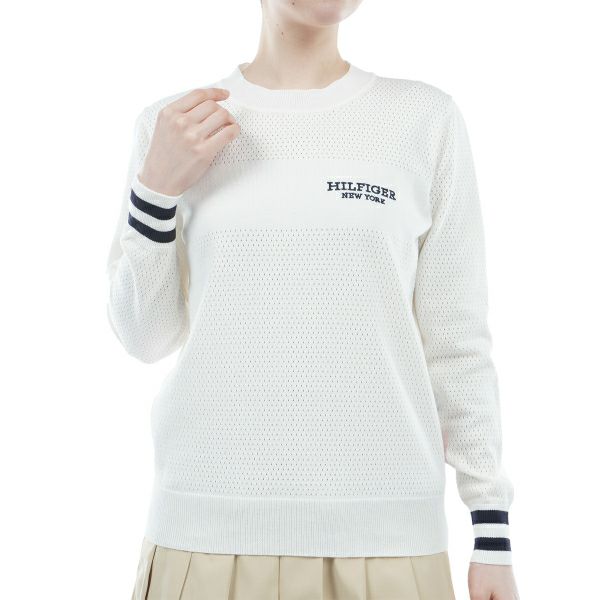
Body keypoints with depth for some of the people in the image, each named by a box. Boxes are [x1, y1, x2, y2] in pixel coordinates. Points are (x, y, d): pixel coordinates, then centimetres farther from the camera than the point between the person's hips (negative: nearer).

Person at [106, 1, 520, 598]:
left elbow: (456, 339, 2)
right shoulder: (170, 125, 3)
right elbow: (144, 337, 5)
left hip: (386, 527, 0)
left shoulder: (425, 117, 0)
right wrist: (156, 189, -9)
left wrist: (493, 533, 1)